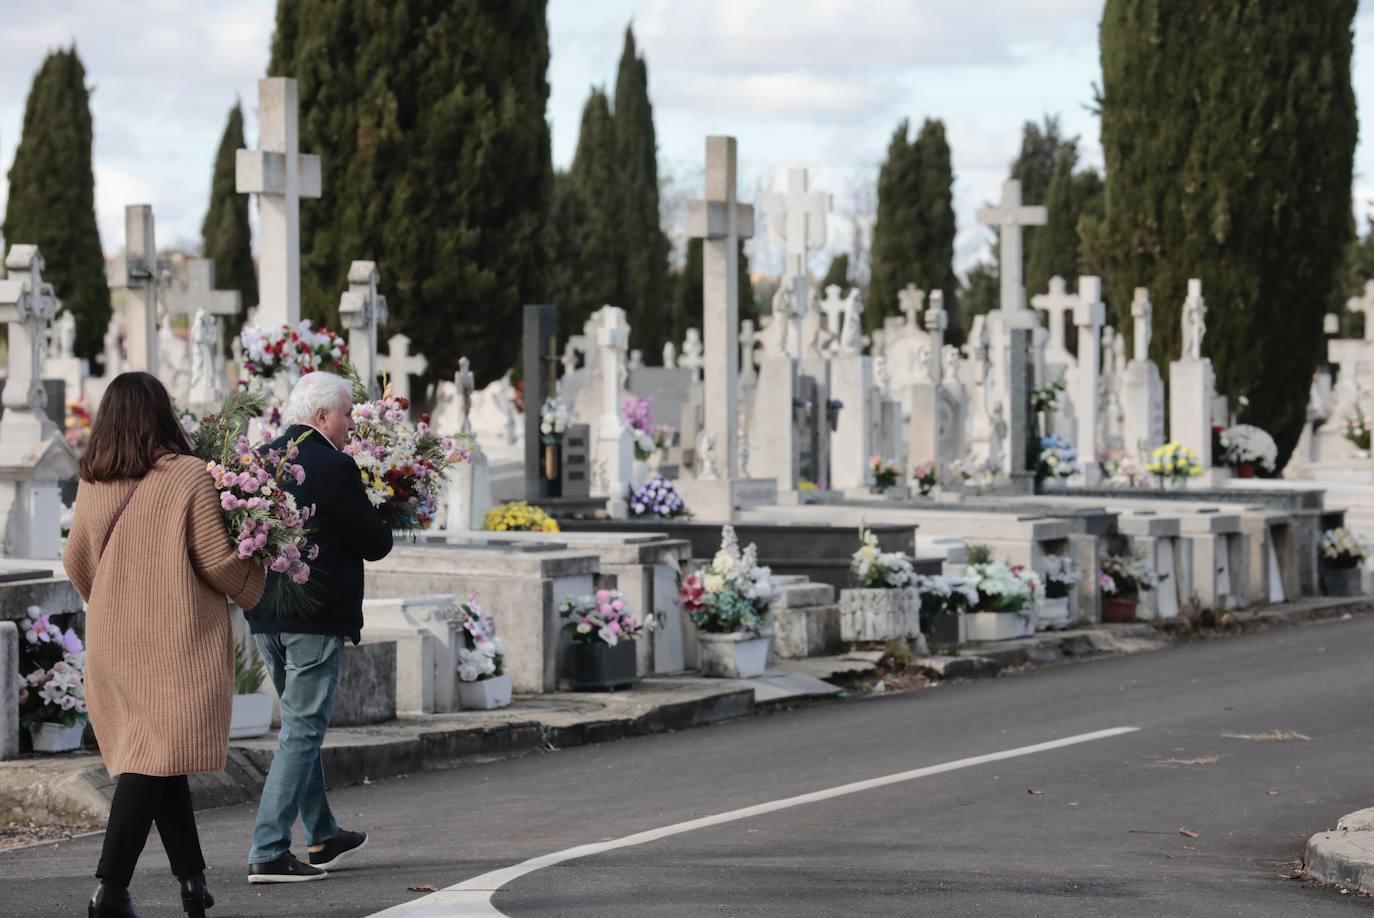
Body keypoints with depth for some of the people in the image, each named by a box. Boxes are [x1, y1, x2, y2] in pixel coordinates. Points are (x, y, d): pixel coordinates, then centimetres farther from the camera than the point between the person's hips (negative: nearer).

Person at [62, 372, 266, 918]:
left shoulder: (92, 483, 3)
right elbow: (217, 561, -11)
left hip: (113, 641, 5)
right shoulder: (190, 476, -11)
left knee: (158, 755, 15)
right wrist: (252, 585, 10)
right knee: (157, 757, -6)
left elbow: (76, 561, 12)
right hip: (177, 639, -5)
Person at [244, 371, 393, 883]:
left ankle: (322, 837, 33)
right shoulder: (333, 467, -14)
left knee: (302, 725, 21)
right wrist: (382, 527, 11)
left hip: (265, 619, 8)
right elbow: (374, 544, -11)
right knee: (302, 731, -3)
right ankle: (268, 854, -7)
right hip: (316, 618, -8)